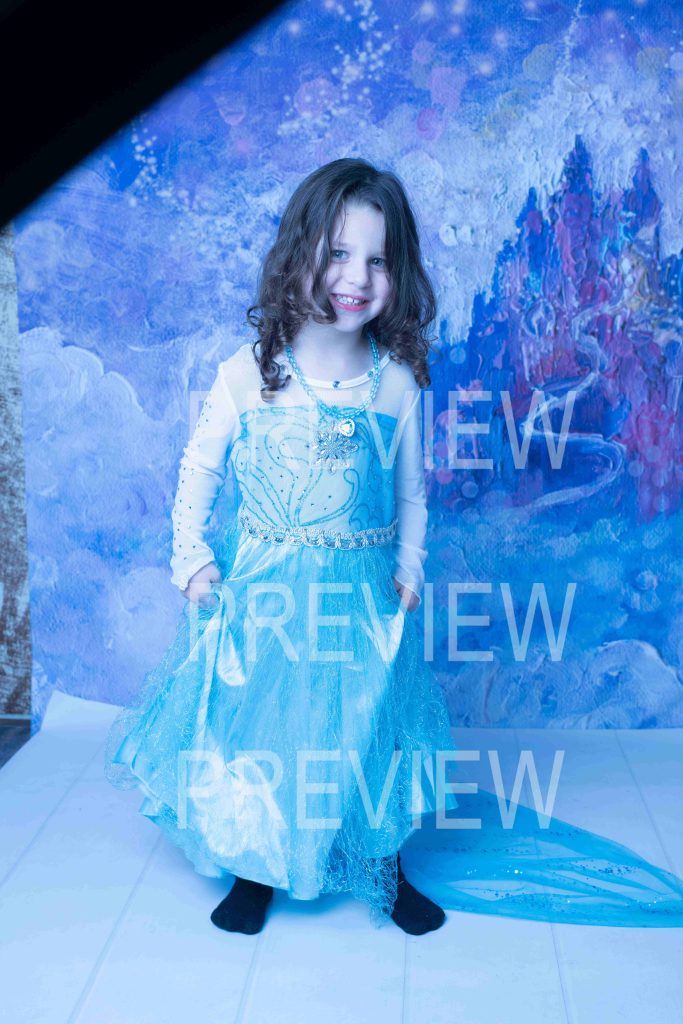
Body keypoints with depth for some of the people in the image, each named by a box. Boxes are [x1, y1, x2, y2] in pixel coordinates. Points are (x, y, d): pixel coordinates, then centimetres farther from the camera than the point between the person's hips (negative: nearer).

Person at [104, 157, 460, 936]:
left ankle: (384, 871, 34)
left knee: (364, 724, 11)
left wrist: (409, 566, -3)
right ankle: (255, 869, 34)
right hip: (263, 592, 0)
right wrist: (190, 552, -6)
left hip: (362, 594, 1)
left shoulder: (397, 383, -5)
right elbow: (198, 469, 2)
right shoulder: (248, 373, -9)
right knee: (255, 726, 10)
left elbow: (410, 492, 6)